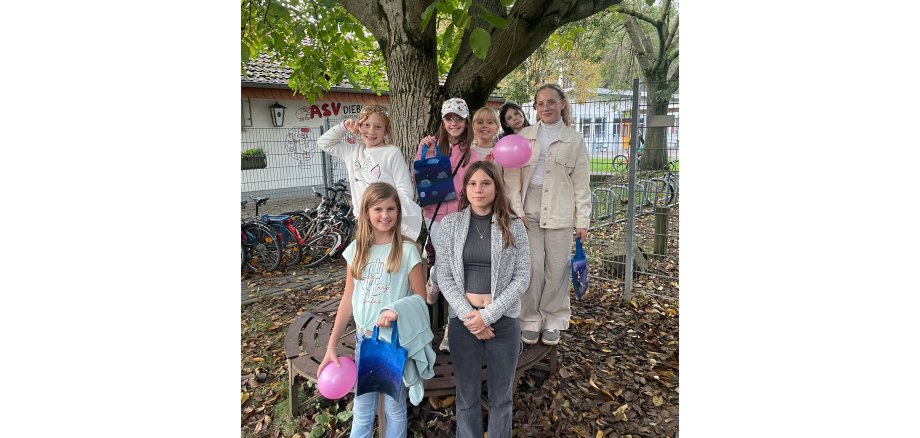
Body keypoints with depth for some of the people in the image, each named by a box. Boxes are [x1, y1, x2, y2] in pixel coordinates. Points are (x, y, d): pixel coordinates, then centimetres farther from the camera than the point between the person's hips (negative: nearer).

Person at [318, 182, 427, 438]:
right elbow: (348, 300, 4)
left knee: (394, 407, 14)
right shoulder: (356, 250, 0)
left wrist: (397, 311, -27)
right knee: (361, 410, 16)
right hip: (364, 339, 3)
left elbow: (421, 297, -7)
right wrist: (331, 345, 3)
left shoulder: (407, 250, -12)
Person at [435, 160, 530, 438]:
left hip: (503, 319, 0)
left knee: (501, 397, 13)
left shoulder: (514, 226, -2)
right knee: (467, 397, 13)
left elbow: (522, 277, -5)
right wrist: (468, 315, -12)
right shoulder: (450, 224, 0)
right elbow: (444, 275, -2)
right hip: (463, 320, 1)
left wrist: (488, 315, -12)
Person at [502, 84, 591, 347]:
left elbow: (581, 183, 4)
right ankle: (531, 320, 15)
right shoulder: (524, 137, 8)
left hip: (560, 211, 0)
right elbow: (512, 176, 3)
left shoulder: (574, 140, 6)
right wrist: (517, 211, -6)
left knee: (557, 268, 4)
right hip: (530, 210, 0)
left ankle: (553, 321, 20)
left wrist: (582, 220, 0)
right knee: (532, 267, -1)